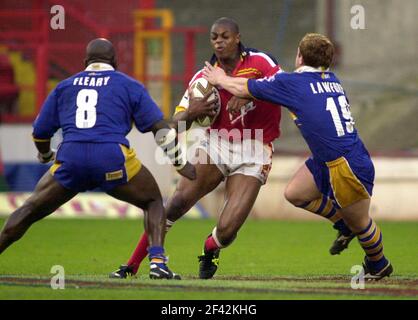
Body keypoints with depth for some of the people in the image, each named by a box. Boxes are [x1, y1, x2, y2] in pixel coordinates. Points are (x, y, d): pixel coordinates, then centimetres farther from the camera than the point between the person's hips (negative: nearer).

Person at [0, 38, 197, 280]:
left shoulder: (65, 86, 21)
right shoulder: (129, 85, 15)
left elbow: (40, 132, 24)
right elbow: (160, 128, 8)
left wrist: (46, 157, 44)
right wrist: (180, 162, 17)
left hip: (70, 158, 2)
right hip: (112, 156, -2)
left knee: (31, 210, 17)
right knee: (153, 202, 18)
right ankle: (157, 262, -1)